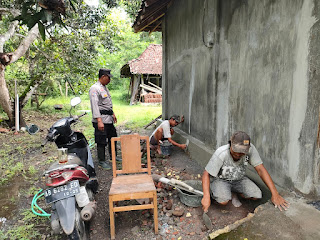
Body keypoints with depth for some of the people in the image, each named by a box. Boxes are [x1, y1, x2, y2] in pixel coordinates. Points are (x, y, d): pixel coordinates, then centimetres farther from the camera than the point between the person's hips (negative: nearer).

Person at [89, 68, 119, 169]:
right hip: (101, 120, -10)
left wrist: (113, 114, 28)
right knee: (101, 141, -1)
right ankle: (102, 161, 13)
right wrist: (99, 121, -28)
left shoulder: (105, 87, 16)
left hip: (109, 119, 10)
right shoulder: (94, 88, -14)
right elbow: (94, 105, -22)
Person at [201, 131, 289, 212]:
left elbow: (261, 169, -22)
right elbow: (206, 174, -28)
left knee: (257, 195, -19)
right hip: (219, 180, -4)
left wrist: (275, 194, -26)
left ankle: (233, 193, 9)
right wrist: (206, 196, -41)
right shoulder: (221, 154, -34)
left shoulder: (250, 149, -26)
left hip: (238, 179, 4)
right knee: (223, 200, -32)